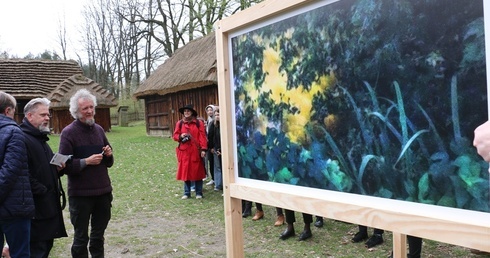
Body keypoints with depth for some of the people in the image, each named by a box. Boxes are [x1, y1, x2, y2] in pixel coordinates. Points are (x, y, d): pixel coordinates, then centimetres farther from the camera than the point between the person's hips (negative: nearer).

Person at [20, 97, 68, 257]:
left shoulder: (40, 138, 18)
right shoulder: (22, 139, -15)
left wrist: (58, 167, 6)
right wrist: (42, 191, -18)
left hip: (49, 203, 10)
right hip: (36, 206, -10)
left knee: (46, 244, 16)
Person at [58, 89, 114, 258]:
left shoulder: (99, 129, 9)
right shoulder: (68, 132, -8)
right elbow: (64, 165, -12)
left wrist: (109, 155, -5)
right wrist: (86, 161, -21)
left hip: (103, 191, 5)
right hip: (80, 194, -5)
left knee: (98, 235, 17)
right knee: (81, 237, 7)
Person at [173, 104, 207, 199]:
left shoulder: (199, 123, -1)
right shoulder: (179, 123, 7)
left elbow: (202, 137, -5)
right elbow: (175, 136, 9)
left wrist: (203, 149, -13)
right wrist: (181, 136, -13)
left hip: (195, 151, -2)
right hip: (184, 151, 2)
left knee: (197, 172, 4)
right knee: (185, 172, 6)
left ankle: (199, 193, 15)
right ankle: (186, 193, 18)